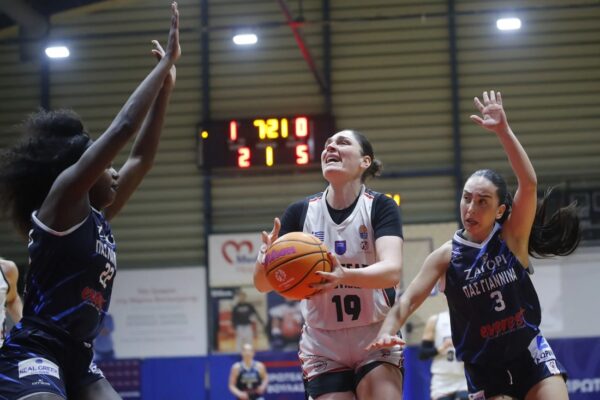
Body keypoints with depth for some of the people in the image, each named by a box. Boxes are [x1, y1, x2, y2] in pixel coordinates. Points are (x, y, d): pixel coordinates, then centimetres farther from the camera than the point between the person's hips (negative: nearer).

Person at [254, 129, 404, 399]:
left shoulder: (380, 207, -8)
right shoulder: (301, 212, -1)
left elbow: (392, 271, -24)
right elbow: (263, 284, -4)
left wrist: (345, 276, -44)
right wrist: (265, 260, -28)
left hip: (375, 342, -2)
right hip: (323, 348, 2)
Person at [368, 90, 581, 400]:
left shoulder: (512, 237, -9)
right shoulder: (446, 256, -7)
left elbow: (529, 184, -23)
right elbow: (408, 300, -14)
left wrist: (503, 131, -34)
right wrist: (387, 331, -36)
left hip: (530, 355, 0)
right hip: (483, 368, 0)